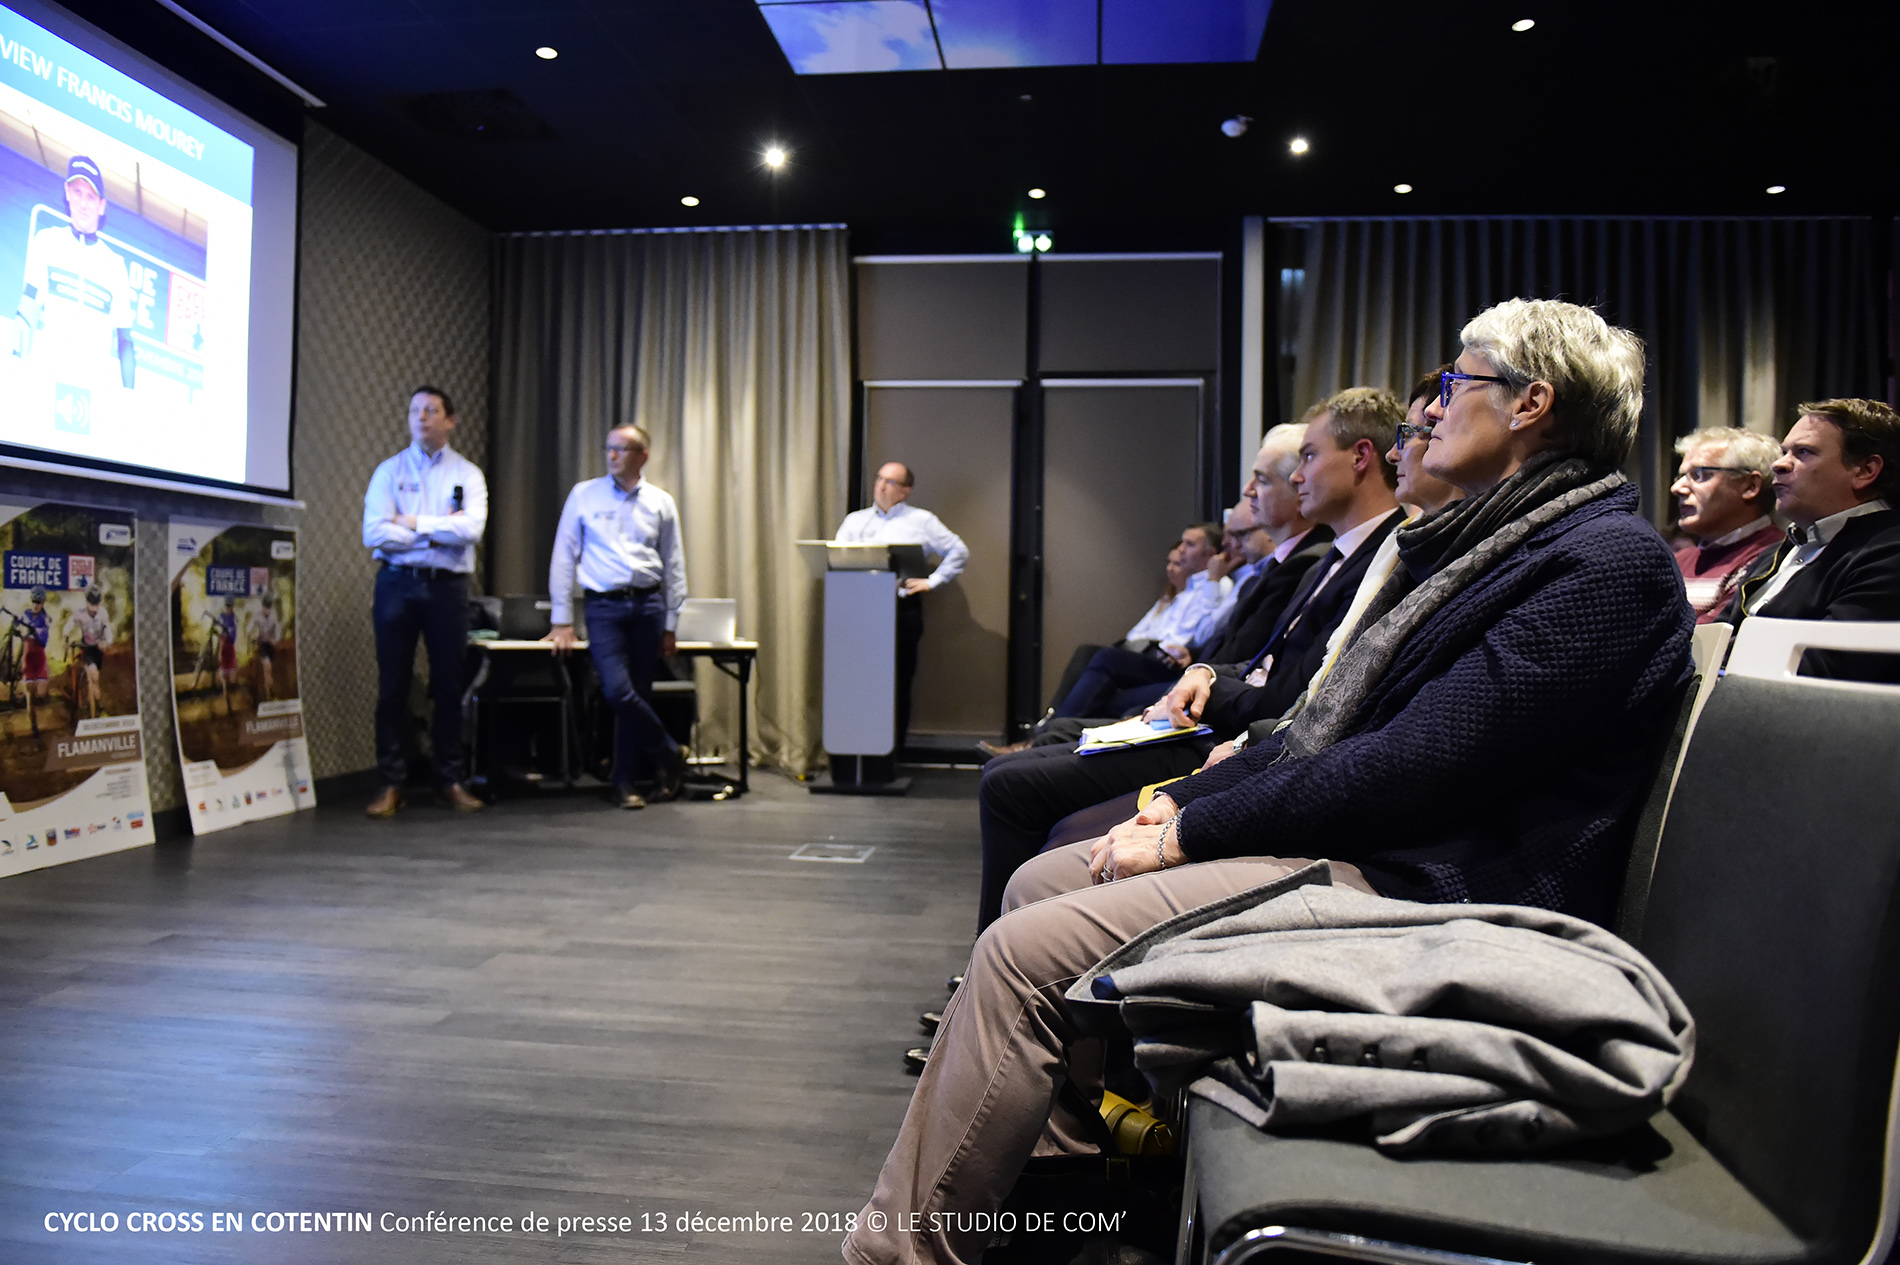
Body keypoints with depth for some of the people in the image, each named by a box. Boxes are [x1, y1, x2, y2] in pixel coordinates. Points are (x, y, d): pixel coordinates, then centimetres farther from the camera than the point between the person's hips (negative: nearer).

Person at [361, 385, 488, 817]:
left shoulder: (467, 474, 7)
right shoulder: (389, 471, 7)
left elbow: (472, 529, -10)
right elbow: (374, 532, -6)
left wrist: (414, 522, -7)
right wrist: (439, 532, -7)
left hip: (447, 586, 0)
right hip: (397, 583, 0)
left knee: (448, 686, 4)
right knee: (393, 685, 2)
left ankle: (450, 780, 13)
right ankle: (391, 783, 8)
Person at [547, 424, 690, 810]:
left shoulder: (661, 503, 9)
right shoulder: (584, 495, 5)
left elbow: (674, 567, 12)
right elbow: (564, 556, 5)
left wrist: (670, 625, 8)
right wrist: (562, 620, 1)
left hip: (648, 605, 1)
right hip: (604, 606, -1)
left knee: (638, 695, 3)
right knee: (618, 692, -14)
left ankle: (625, 782, 15)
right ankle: (668, 756, 7)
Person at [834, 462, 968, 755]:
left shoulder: (922, 521, 11)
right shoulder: (854, 520, 19)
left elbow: (959, 551, 9)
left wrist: (932, 580, 1)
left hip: (902, 610, -2)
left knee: (898, 682, -3)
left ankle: (891, 752, 4)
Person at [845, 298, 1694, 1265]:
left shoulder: (1611, 561, -13)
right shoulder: (1493, 536, 18)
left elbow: (1411, 768, -21)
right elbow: (1333, 719, 16)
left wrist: (1192, 832, -15)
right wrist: (1186, 798, 5)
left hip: (1416, 885, -10)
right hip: (1349, 834, 10)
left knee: (1026, 950, -17)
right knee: (1038, 882, 8)